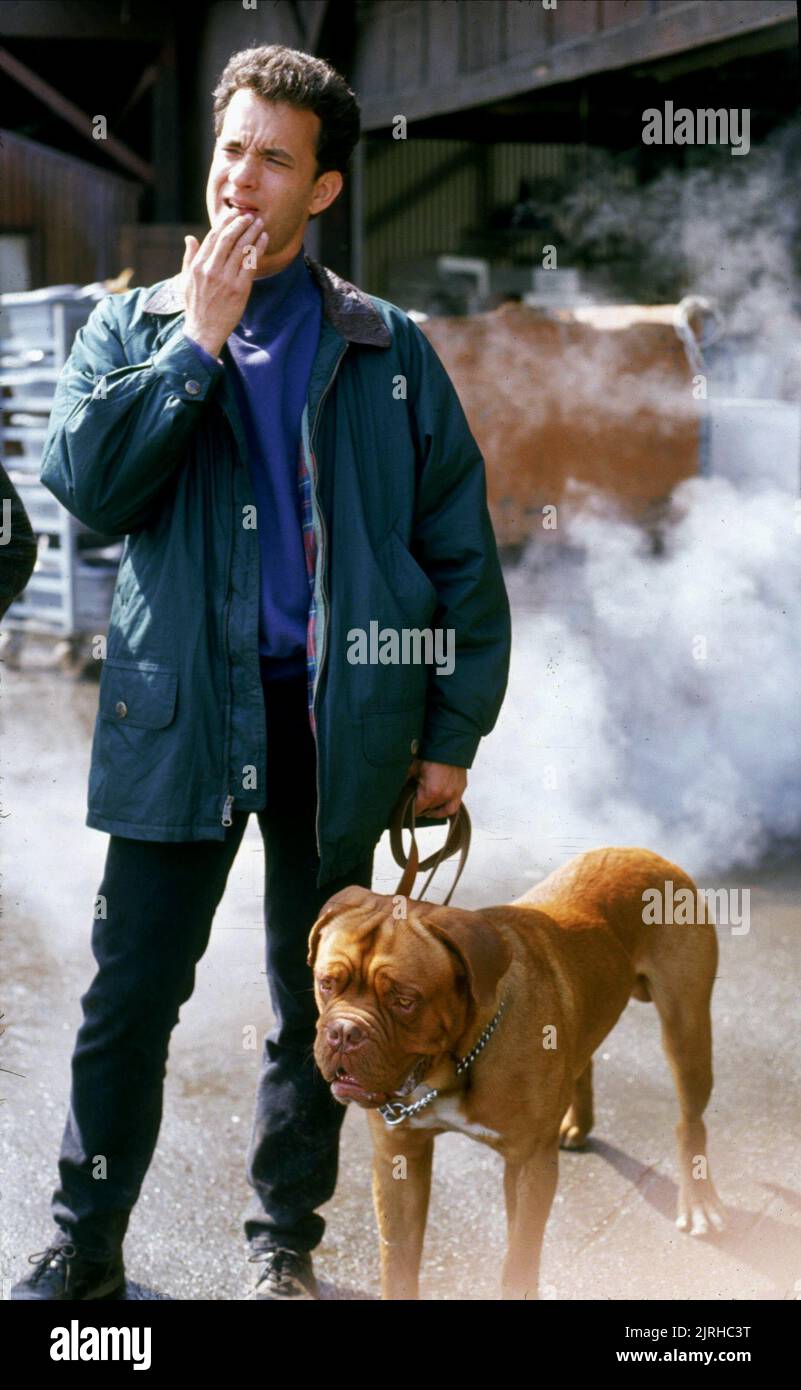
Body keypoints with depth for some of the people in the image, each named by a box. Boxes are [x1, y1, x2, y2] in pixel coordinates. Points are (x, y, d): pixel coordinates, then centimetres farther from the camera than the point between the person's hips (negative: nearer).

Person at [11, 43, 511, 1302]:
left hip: (340, 717, 1)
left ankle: (286, 1240, 26)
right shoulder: (135, 325, 7)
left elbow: (460, 547, 4)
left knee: (318, 1002, 11)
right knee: (131, 996, 1)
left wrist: (453, 732, 0)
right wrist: (198, 339, -11)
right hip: (181, 712, 0)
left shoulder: (388, 351, 4)